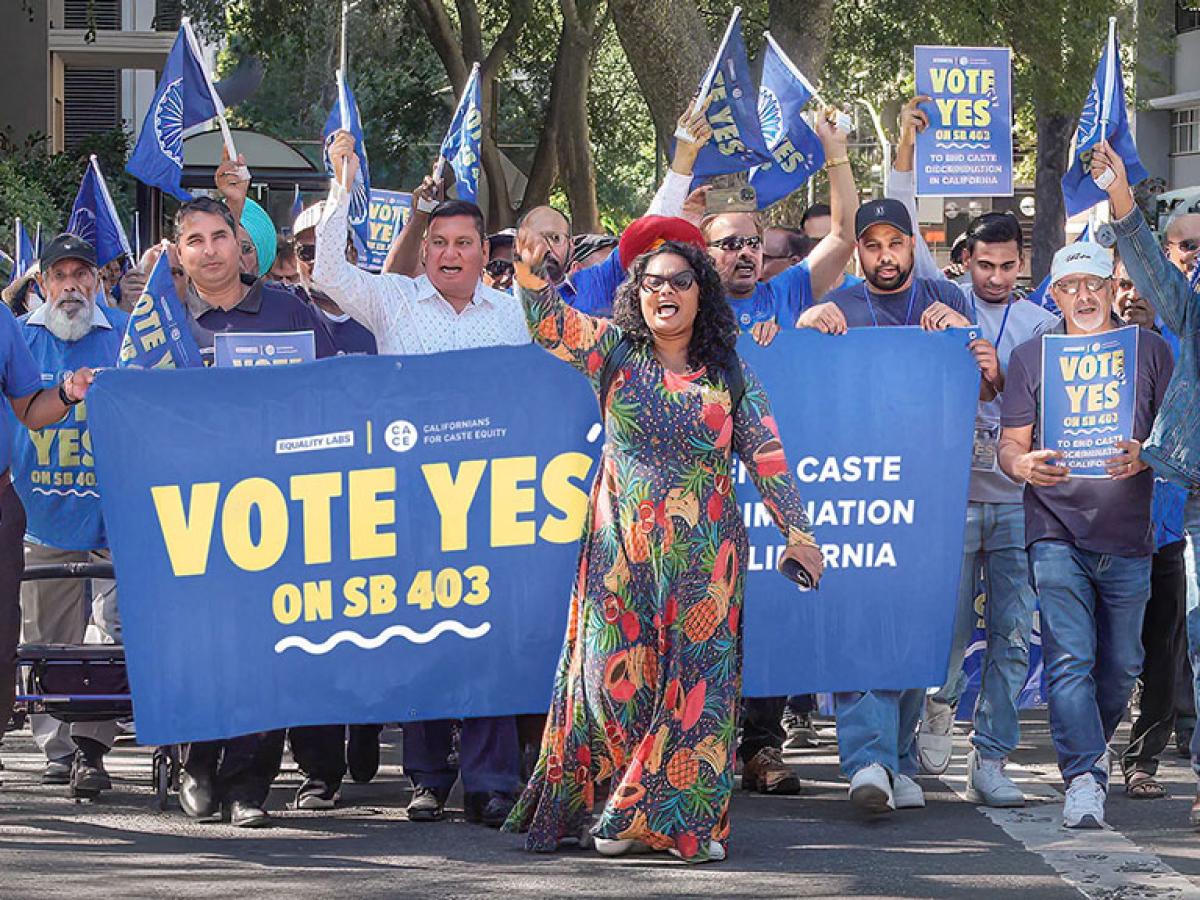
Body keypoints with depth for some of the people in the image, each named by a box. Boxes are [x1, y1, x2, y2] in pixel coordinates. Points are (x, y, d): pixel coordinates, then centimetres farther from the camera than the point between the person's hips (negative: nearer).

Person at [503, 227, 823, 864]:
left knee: (696, 678, -3)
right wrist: (531, 273, -29)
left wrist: (796, 529, 0)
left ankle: (688, 818, 3)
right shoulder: (614, 351, 6)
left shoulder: (728, 374, 6)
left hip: (703, 554, 0)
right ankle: (619, 813, 7)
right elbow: (552, 324, -9)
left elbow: (766, 455, 6)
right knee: (618, 672, -3)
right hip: (622, 548, 0)